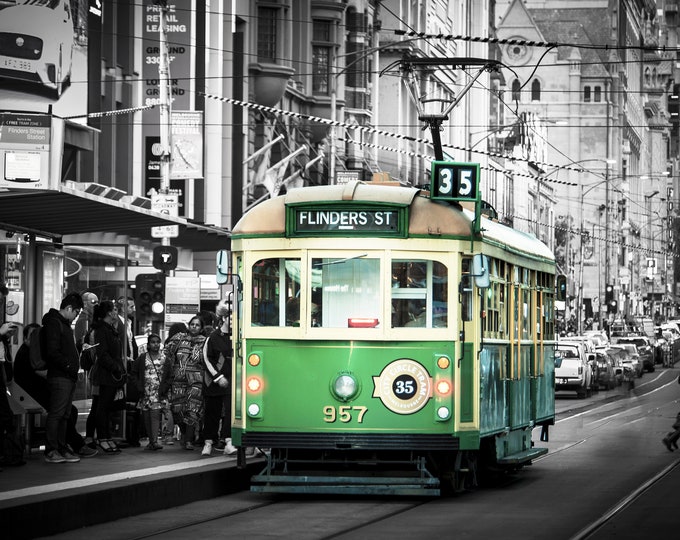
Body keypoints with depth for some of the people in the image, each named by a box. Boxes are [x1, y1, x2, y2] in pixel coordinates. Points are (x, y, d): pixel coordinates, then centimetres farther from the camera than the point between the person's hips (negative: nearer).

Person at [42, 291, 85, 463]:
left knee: (64, 415, 11)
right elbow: (52, 352, -18)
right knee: (56, 414, -9)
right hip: (59, 376, -10)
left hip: (69, 376, 10)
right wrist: (68, 365, -15)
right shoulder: (53, 323, -10)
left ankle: (62, 449, 14)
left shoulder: (65, 324, 22)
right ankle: (51, 451, -8)